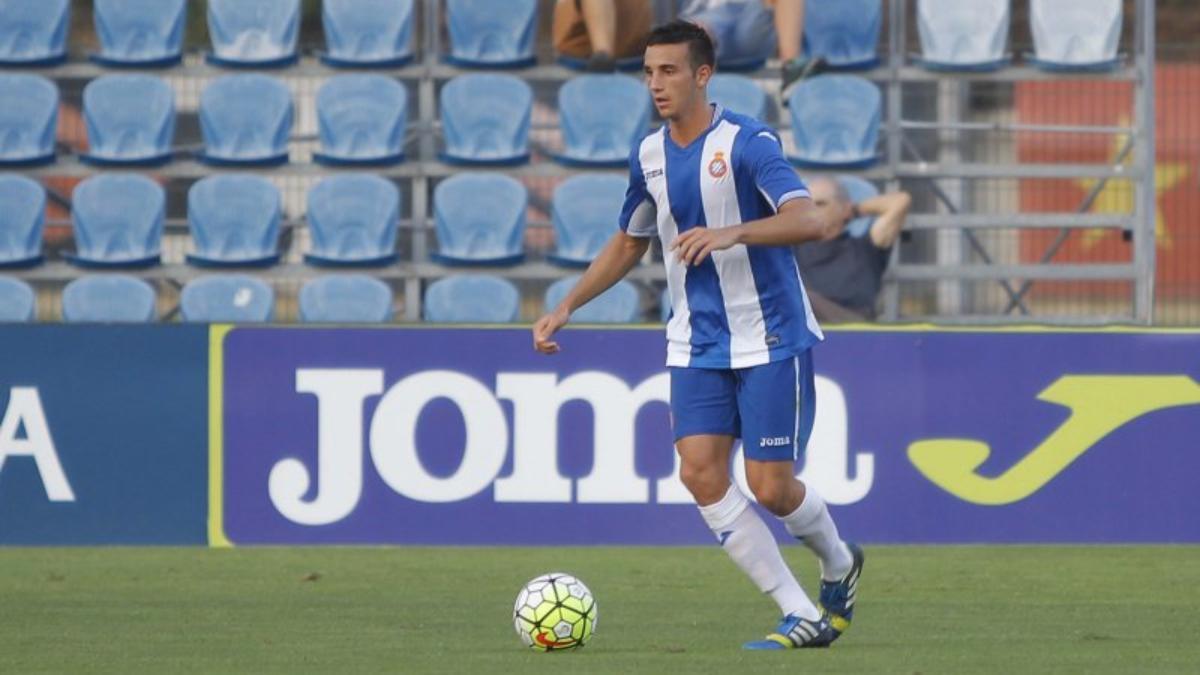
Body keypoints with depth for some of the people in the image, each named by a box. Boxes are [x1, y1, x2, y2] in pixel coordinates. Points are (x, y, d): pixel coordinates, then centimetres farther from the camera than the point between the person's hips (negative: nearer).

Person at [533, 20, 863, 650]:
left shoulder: (747, 142, -15)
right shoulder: (649, 155, 5)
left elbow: (809, 221, -30)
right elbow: (628, 243, 22)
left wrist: (731, 233, -45)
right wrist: (566, 307, 15)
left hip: (771, 339, -6)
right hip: (697, 344, 6)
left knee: (771, 487, -7)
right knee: (700, 471, -12)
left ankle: (838, 563, 29)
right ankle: (802, 617, -6)